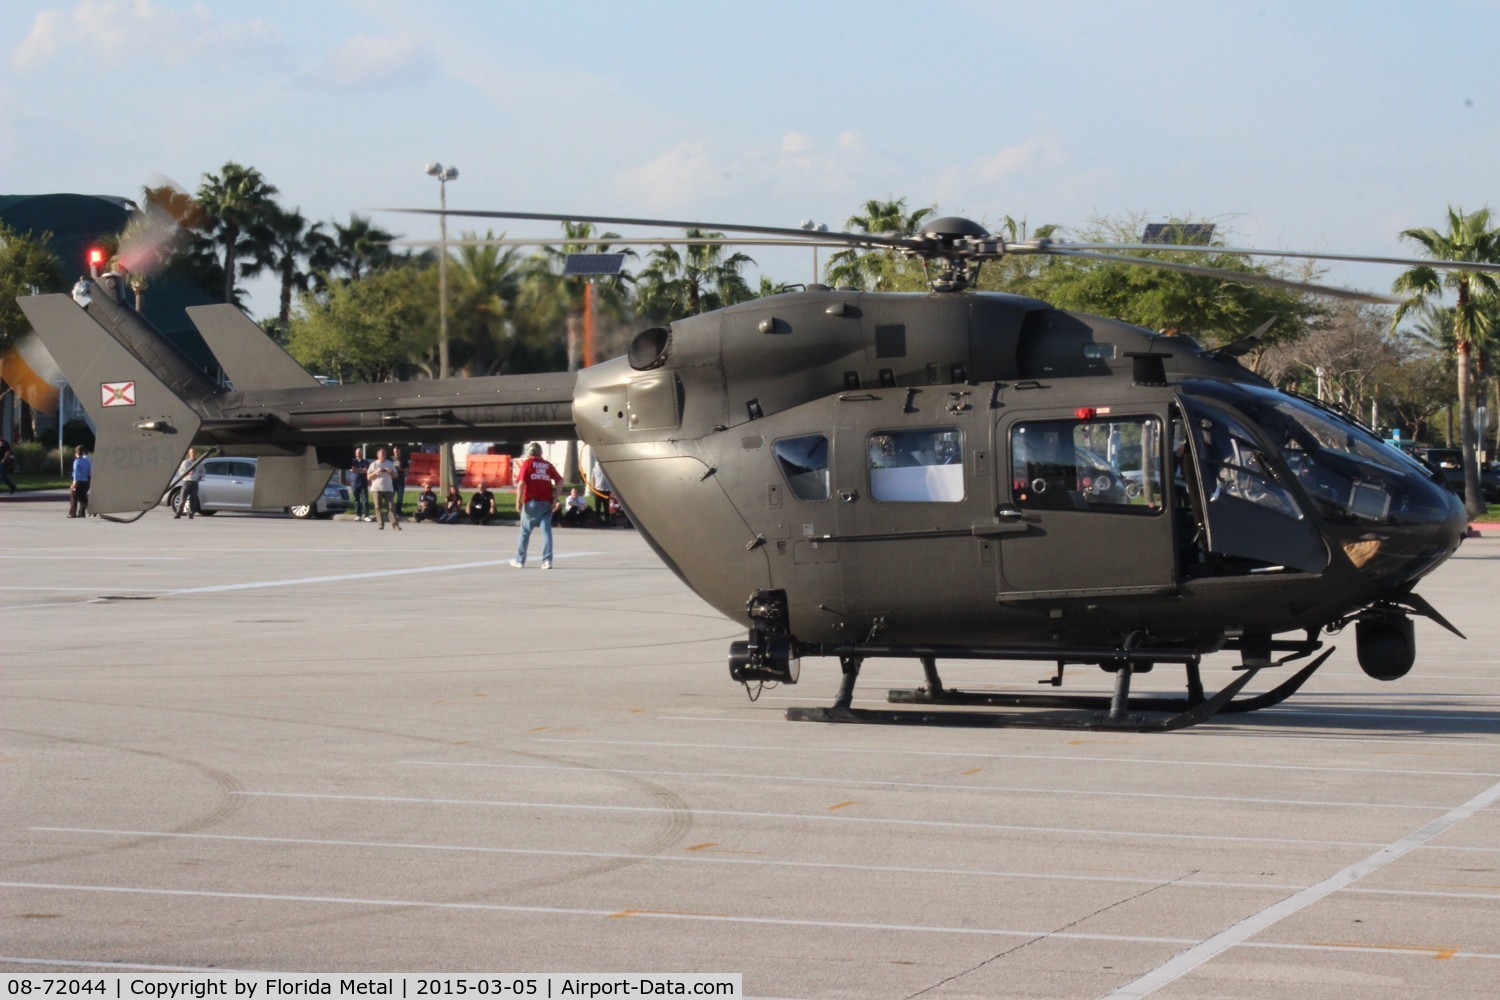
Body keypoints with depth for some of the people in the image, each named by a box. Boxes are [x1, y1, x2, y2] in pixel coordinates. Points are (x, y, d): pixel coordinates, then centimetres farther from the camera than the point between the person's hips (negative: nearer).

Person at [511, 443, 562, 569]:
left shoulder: (527, 463, -1)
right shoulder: (548, 465, 10)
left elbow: (521, 483, -11)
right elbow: (560, 480, 4)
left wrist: (518, 501, -7)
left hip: (532, 502, -3)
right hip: (546, 502, 3)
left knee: (525, 531, 10)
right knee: (546, 530, 0)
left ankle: (520, 560, 20)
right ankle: (547, 560, -11)